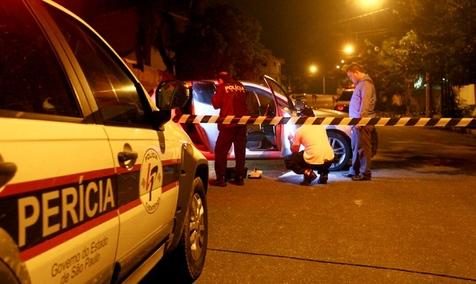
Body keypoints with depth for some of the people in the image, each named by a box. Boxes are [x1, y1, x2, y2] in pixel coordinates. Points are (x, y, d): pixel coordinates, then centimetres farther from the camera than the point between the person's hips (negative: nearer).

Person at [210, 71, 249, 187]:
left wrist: (214, 96, 15)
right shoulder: (240, 86, 10)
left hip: (228, 122, -5)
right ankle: (239, 177, 13)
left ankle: (220, 178, -1)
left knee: (221, 150, 2)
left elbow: (216, 104, -1)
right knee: (240, 150, 10)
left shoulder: (222, 87, -3)